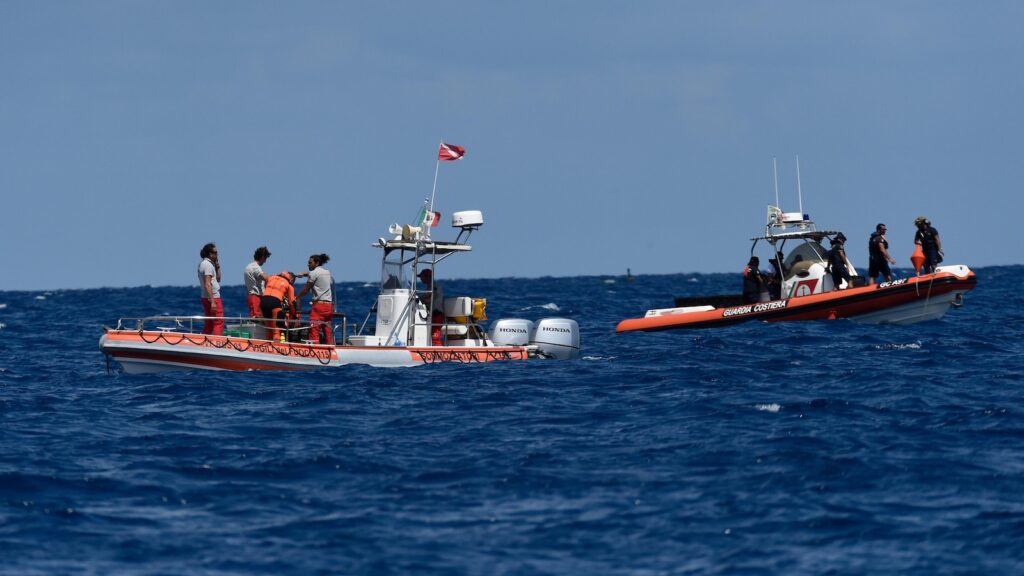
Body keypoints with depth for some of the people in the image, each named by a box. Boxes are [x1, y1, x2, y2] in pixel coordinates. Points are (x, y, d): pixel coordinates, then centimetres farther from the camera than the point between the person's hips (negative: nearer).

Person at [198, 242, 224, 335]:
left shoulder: (203, 264, 17)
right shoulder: (208, 265, -14)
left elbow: (217, 279, 23)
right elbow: (207, 284, -22)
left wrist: (217, 266, 13)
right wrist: (212, 302, -25)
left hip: (205, 298, 10)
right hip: (213, 297, -10)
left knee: (208, 324, 13)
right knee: (219, 323, -11)